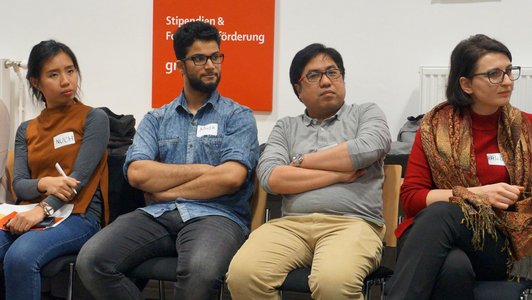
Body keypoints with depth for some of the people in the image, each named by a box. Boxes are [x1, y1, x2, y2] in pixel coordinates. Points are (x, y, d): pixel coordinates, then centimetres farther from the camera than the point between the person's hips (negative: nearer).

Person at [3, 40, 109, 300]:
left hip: (78, 216, -4)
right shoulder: (26, 130, 18)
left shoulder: (94, 119, 3)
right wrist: (43, 184, -17)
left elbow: (79, 176, -8)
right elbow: (18, 184, 7)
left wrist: (44, 208, -24)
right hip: (30, 214, 4)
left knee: (20, 256, -34)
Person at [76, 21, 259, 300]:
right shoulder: (156, 119, 17)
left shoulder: (239, 116, 9)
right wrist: (202, 169, -5)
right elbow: (137, 173, -1)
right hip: (157, 215, 3)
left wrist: (165, 192, -2)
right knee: (91, 261, -23)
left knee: (201, 271, -39)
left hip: (214, 215, -3)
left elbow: (231, 177, -9)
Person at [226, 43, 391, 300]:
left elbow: (367, 148, -7)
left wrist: (301, 161, 2)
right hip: (292, 223, 2)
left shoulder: (366, 113, 18)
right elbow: (270, 177, 3)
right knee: (243, 274, -29)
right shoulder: (286, 127, 21)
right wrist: (339, 174, -3)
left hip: (352, 222, -2)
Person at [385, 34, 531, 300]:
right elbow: (410, 197, 1)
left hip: (501, 244, 1)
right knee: (454, 267, -40)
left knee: (440, 213, -34)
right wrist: (476, 194, -10)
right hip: (429, 236, -1)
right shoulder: (435, 126, 6)